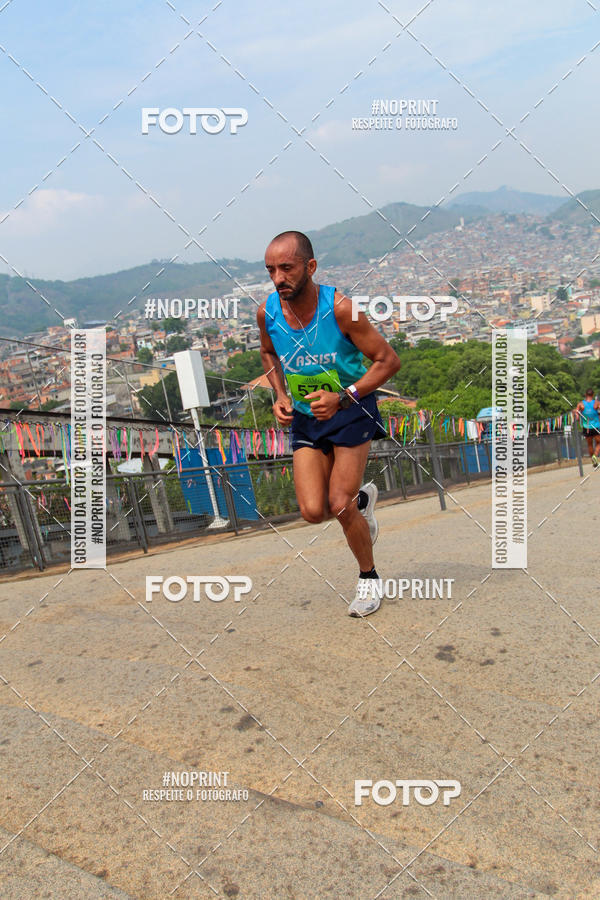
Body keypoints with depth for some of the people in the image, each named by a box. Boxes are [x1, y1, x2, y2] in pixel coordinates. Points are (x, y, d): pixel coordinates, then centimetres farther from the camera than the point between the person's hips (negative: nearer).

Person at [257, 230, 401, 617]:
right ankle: (361, 499, 29)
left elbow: (388, 361, -15)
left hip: (352, 411, -4)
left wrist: (341, 398, -25)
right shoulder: (268, 311, -9)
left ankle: (369, 579, 18)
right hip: (305, 417, 4)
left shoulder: (340, 307, -22)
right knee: (313, 511, -7)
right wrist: (280, 396, -2)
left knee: (339, 505, -10)